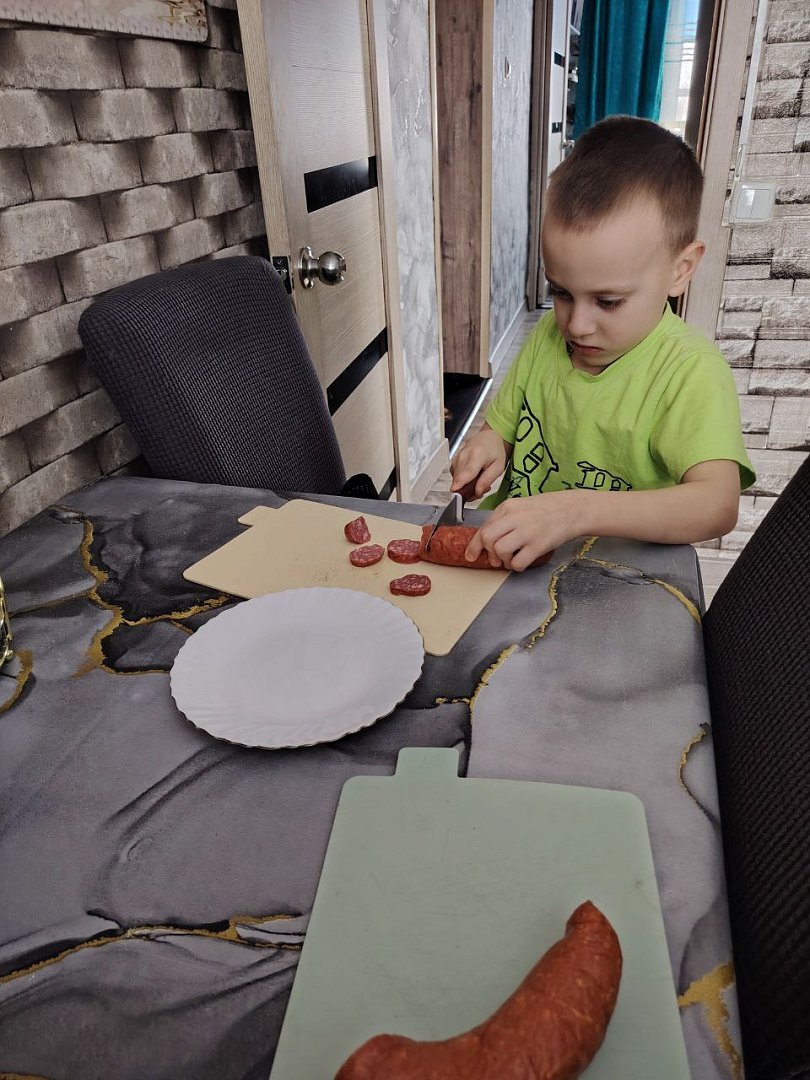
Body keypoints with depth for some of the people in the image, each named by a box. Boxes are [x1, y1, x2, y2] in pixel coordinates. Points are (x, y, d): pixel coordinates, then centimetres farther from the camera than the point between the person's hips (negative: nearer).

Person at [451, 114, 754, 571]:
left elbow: (719, 504, -27)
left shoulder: (691, 373, -14)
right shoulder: (549, 335, 6)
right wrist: (488, 445, -8)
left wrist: (572, 510, -39)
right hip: (514, 562, 4)